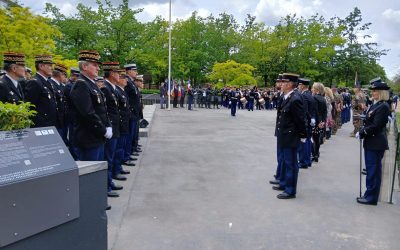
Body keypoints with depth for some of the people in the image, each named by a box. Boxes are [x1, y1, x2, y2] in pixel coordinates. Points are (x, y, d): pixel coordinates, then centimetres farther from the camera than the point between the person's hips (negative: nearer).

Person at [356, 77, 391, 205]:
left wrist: (361, 133, -13)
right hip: (371, 142, 9)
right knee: (371, 169, 16)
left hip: (376, 143, -9)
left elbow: (375, 126, -21)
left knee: (373, 170, -1)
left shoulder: (383, 106, -16)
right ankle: (370, 194, 27)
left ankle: (371, 197, 9)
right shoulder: (375, 105, 10)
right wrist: (361, 132, 1)